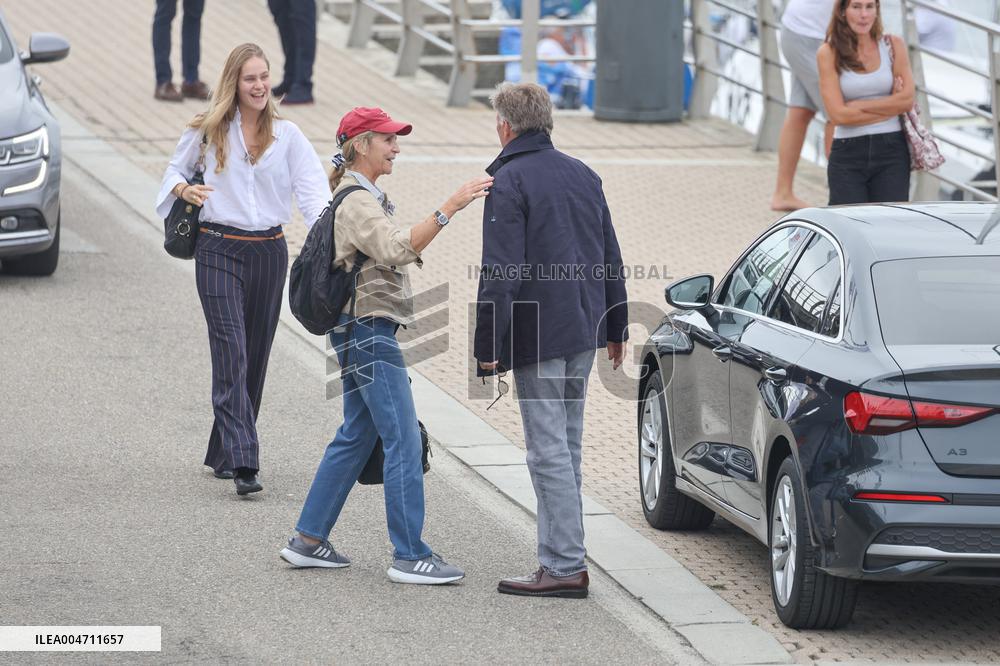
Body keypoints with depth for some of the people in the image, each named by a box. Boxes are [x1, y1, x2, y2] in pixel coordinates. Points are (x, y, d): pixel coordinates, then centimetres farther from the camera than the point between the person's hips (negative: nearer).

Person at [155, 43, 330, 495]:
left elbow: (312, 190, -5)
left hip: (269, 251, 3)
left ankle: (223, 455, 24)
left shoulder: (287, 135, 3)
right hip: (219, 250, -3)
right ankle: (243, 463, -21)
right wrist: (184, 189, -10)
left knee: (255, 357, 8)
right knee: (232, 352, -13)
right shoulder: (208, 130, 1)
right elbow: (175, 169, 14)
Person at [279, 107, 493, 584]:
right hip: (367, 330, -11)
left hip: (363, 330, 11)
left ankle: (307, 540, 18)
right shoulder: (357, 201, -16)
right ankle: (410, 557, -9)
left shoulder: (364, 196, 17)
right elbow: (398, 249, -32)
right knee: (404, 441, -10)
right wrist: (449, 208, -38)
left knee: (356, 437, 15)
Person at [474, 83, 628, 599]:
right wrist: (616, 326, 25)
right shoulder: (583, 175, 13)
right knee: (566, 448, 14)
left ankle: (566, 567, -7)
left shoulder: (509, 182, -11)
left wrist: (489, 347, -13)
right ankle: (559, 555, 18)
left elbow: (500, 275, -16)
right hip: (583, 333, 8)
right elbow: (611, 259, 18)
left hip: (536, 337, -8)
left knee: (549, 451, -6)